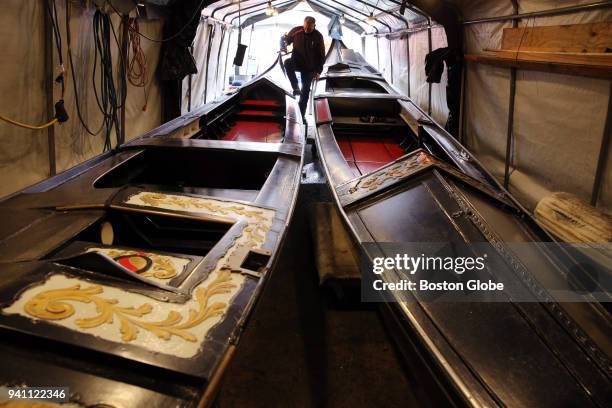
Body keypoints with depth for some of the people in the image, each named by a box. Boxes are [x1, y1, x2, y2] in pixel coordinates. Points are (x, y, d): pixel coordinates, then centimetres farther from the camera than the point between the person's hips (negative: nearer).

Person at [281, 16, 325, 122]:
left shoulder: (318, 37, -9)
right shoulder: (296, 31, -8)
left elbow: (321, 55, -2)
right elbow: (285, 39, 7)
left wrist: (318, 70, -5)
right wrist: (284, 45, -16)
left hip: (309, 67, 0)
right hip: (297, 62, 0)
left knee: (305, 92, 1)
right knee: (287, 63, -35)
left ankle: (301, 114, 11)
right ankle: (295, 88, -24)